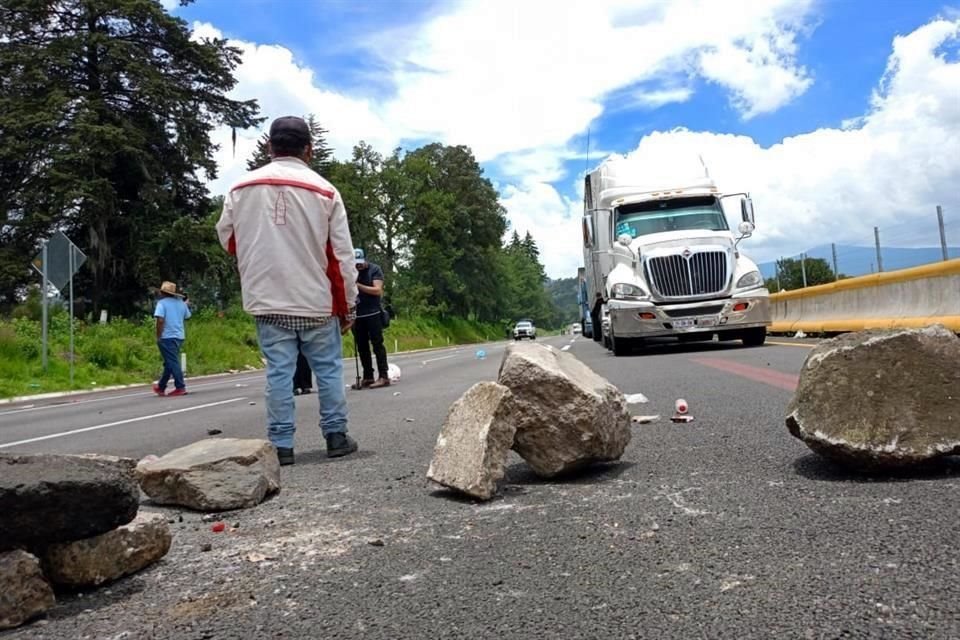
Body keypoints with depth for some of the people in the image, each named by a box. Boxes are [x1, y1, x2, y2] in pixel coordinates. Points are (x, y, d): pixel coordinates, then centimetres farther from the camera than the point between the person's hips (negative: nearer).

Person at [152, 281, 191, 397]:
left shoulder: (162, 303, -8)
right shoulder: (181, 302, 9)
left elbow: (160, 320, -18)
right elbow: (187, 316, 18)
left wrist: (158, 336, -11)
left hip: (167, 337, -7)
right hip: (180, 336, 7)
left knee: (172, 363, -4)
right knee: (170, 362, 16)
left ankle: (180, 388, -9)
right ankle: (161, 387, 27)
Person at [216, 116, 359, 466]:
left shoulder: (241, 189, 0)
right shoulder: (324, 191, -5)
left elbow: (227, 240, 12)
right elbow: (342, 256, -4)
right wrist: (348, 306, 5)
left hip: (268, 301, 1)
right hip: (316, 301, -1)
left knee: (278, 373, 6)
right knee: (328, 369, 12)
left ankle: (281, 445, 9)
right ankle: (336, 436, 18)